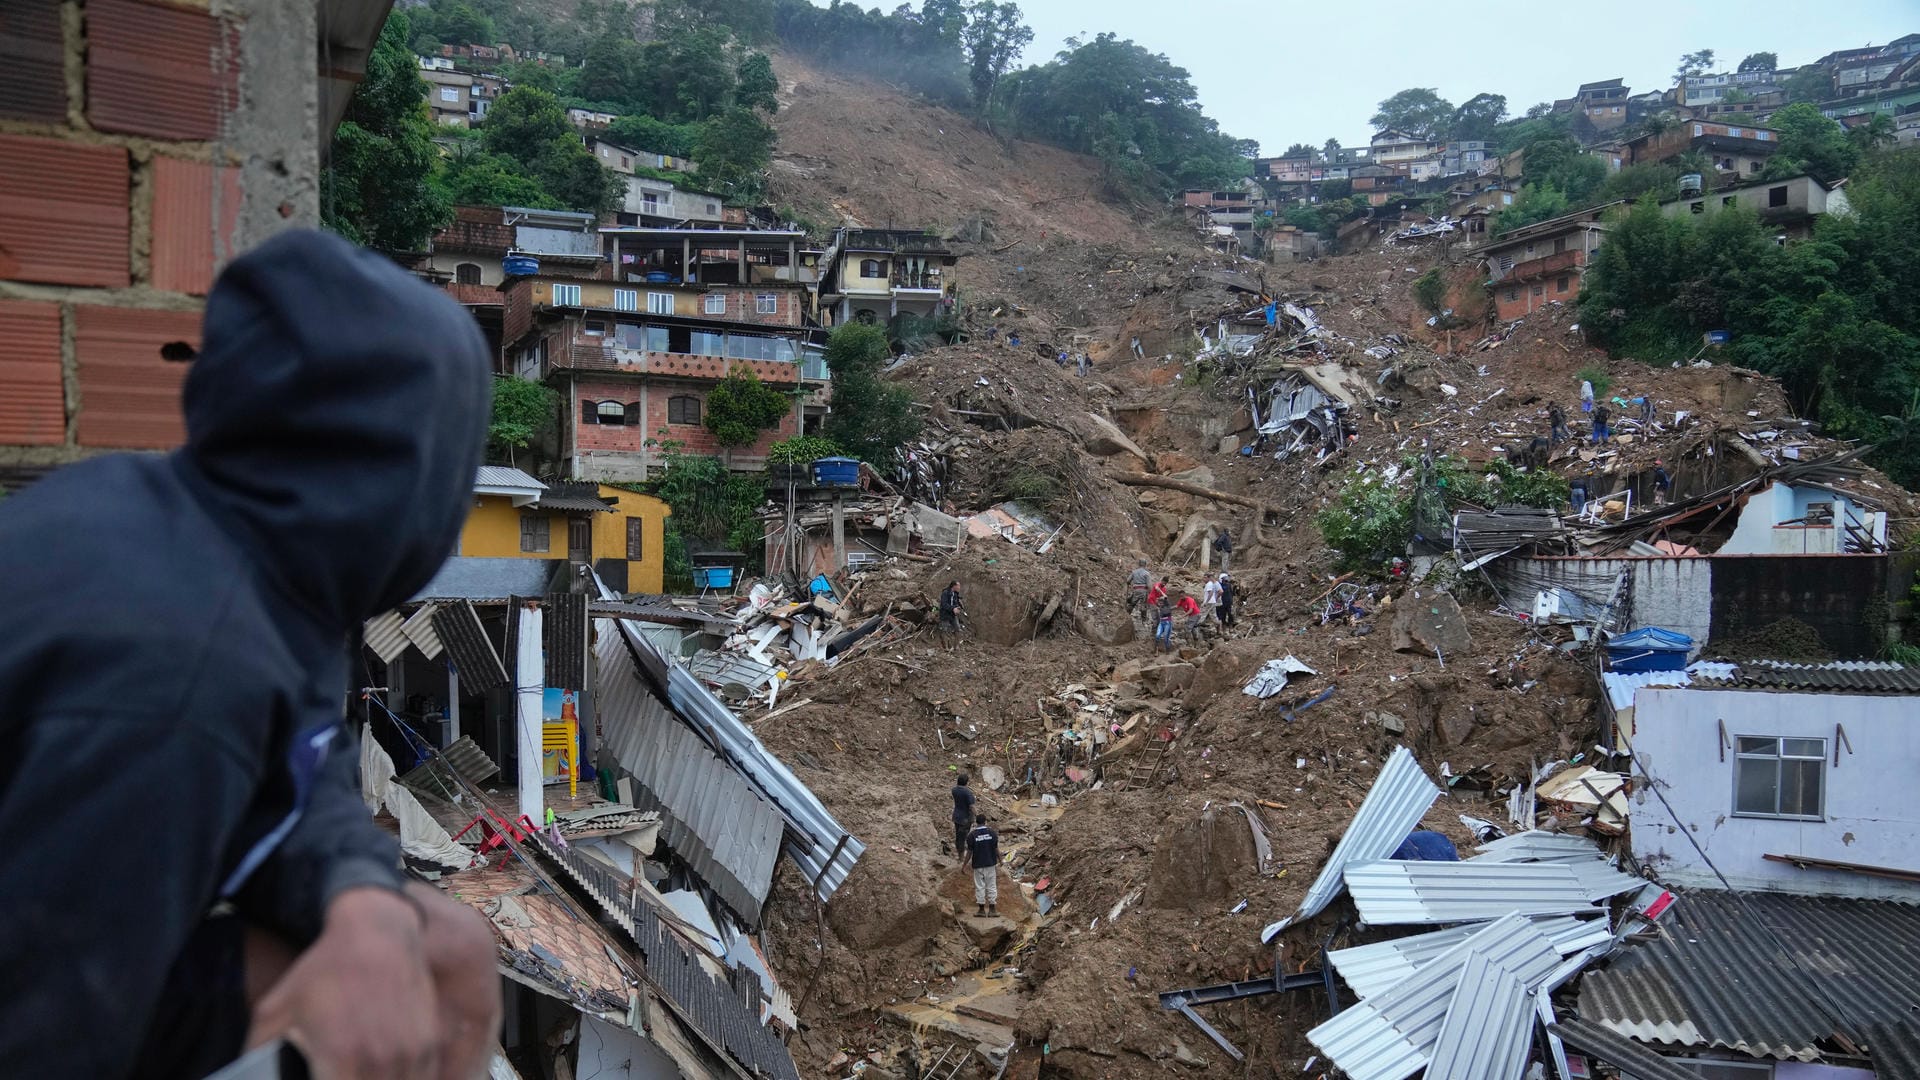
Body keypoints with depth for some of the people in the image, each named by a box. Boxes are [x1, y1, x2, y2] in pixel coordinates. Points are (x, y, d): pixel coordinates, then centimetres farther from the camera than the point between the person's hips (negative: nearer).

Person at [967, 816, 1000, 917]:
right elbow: (996, 849, -3)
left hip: (978, 865, -1)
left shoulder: (972, 835, -9)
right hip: (991, 863, 1)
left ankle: (982, 910, 8)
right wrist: (1000, 860, 12)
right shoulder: (992, 832, -6)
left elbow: (969, 852, -7)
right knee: (992, 886, 8)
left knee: (979, 887, 6)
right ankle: (992, 909, 10)